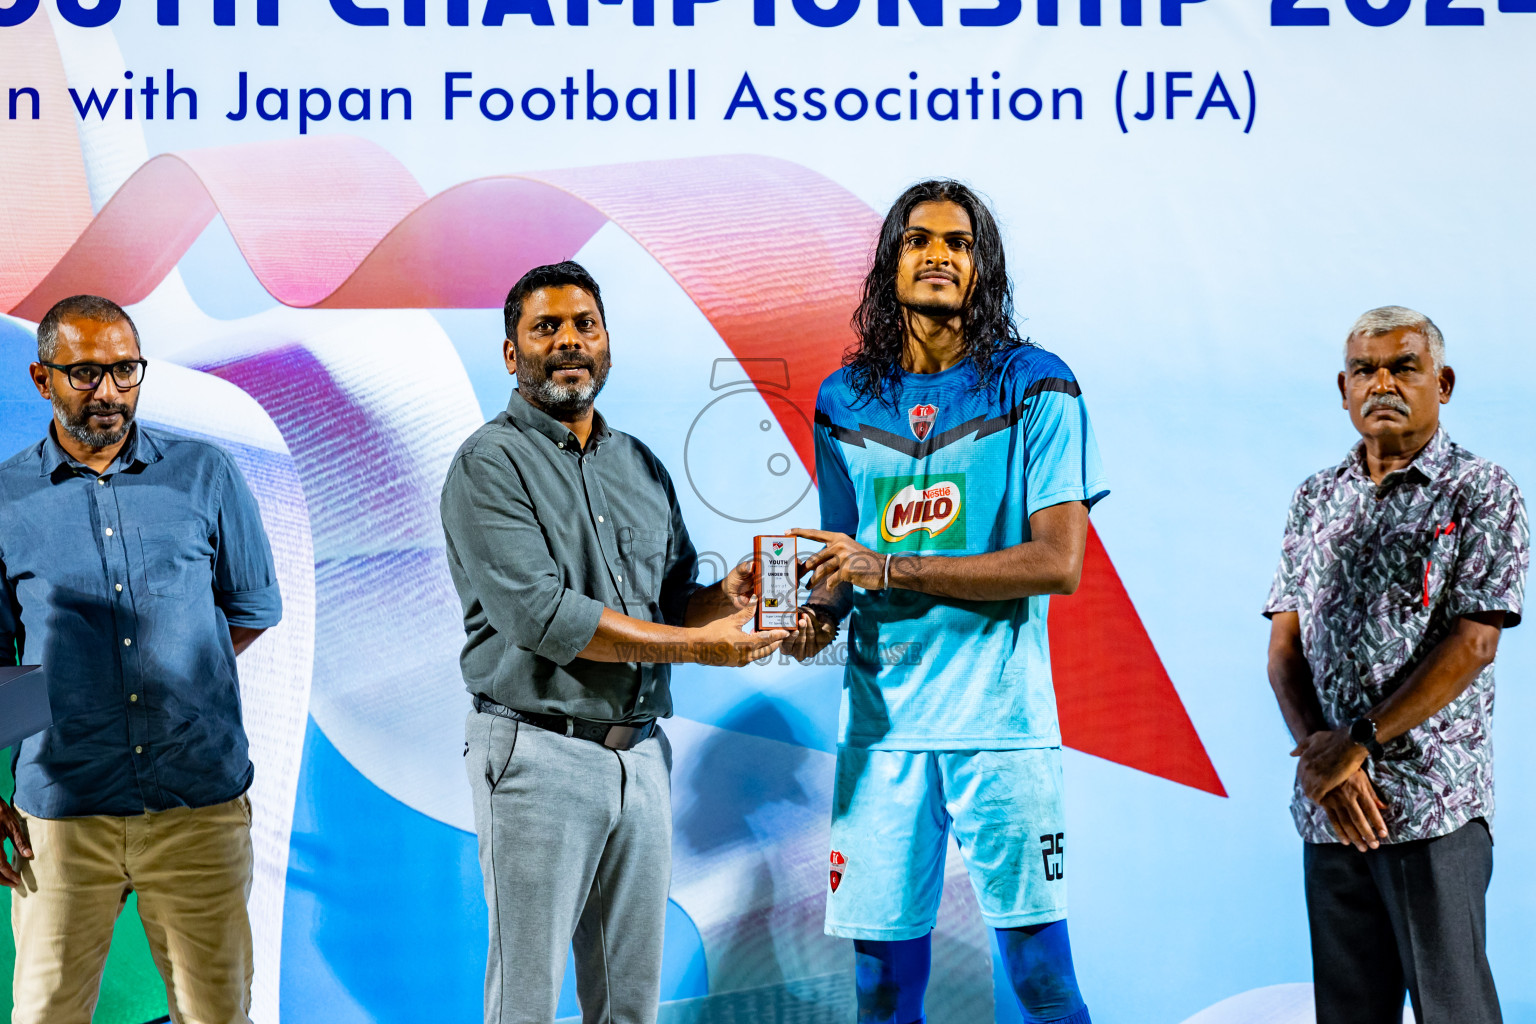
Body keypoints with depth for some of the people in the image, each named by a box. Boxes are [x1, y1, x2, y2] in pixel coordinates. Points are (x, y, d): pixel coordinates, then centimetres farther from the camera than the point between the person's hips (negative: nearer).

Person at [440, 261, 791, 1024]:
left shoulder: (641, 467, 15)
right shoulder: (489, 465, -6)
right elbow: (541, 615, -17)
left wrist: (726, 597, -7)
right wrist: (696, 643, -15)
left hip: (641, 757, 6)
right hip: (538, 757, -6)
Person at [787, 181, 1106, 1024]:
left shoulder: (1034, 388, -1)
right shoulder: (846, 401, 12)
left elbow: (1058, 562, -9)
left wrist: (889, 569, -13)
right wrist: (817, 613, -7)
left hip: (999, 716, -3)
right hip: (881, 717, 3)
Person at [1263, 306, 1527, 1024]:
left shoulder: (1482, 492, -1)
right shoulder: (1315, 499, 14)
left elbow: (1472, 644, -10)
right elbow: (1284, 642, 9)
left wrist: (1359, 742, -14)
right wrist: (1318, 752, -7)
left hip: (1434, 801, -5)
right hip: (1328, 804, 5)